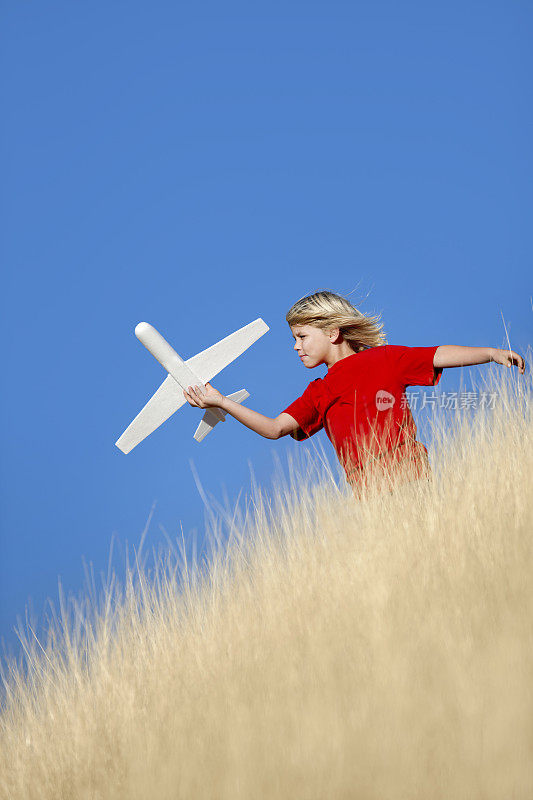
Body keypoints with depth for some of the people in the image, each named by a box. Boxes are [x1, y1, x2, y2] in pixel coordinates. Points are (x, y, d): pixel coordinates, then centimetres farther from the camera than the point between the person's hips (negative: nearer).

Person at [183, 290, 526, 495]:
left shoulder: (383, 359, 11)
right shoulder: (319, 394, 21)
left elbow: (441, 356, 8)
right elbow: (275, 428, 12)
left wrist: (491, 352, -5)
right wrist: (220, 401, 6)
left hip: (407, 471, -3)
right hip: (368, 493, 3)